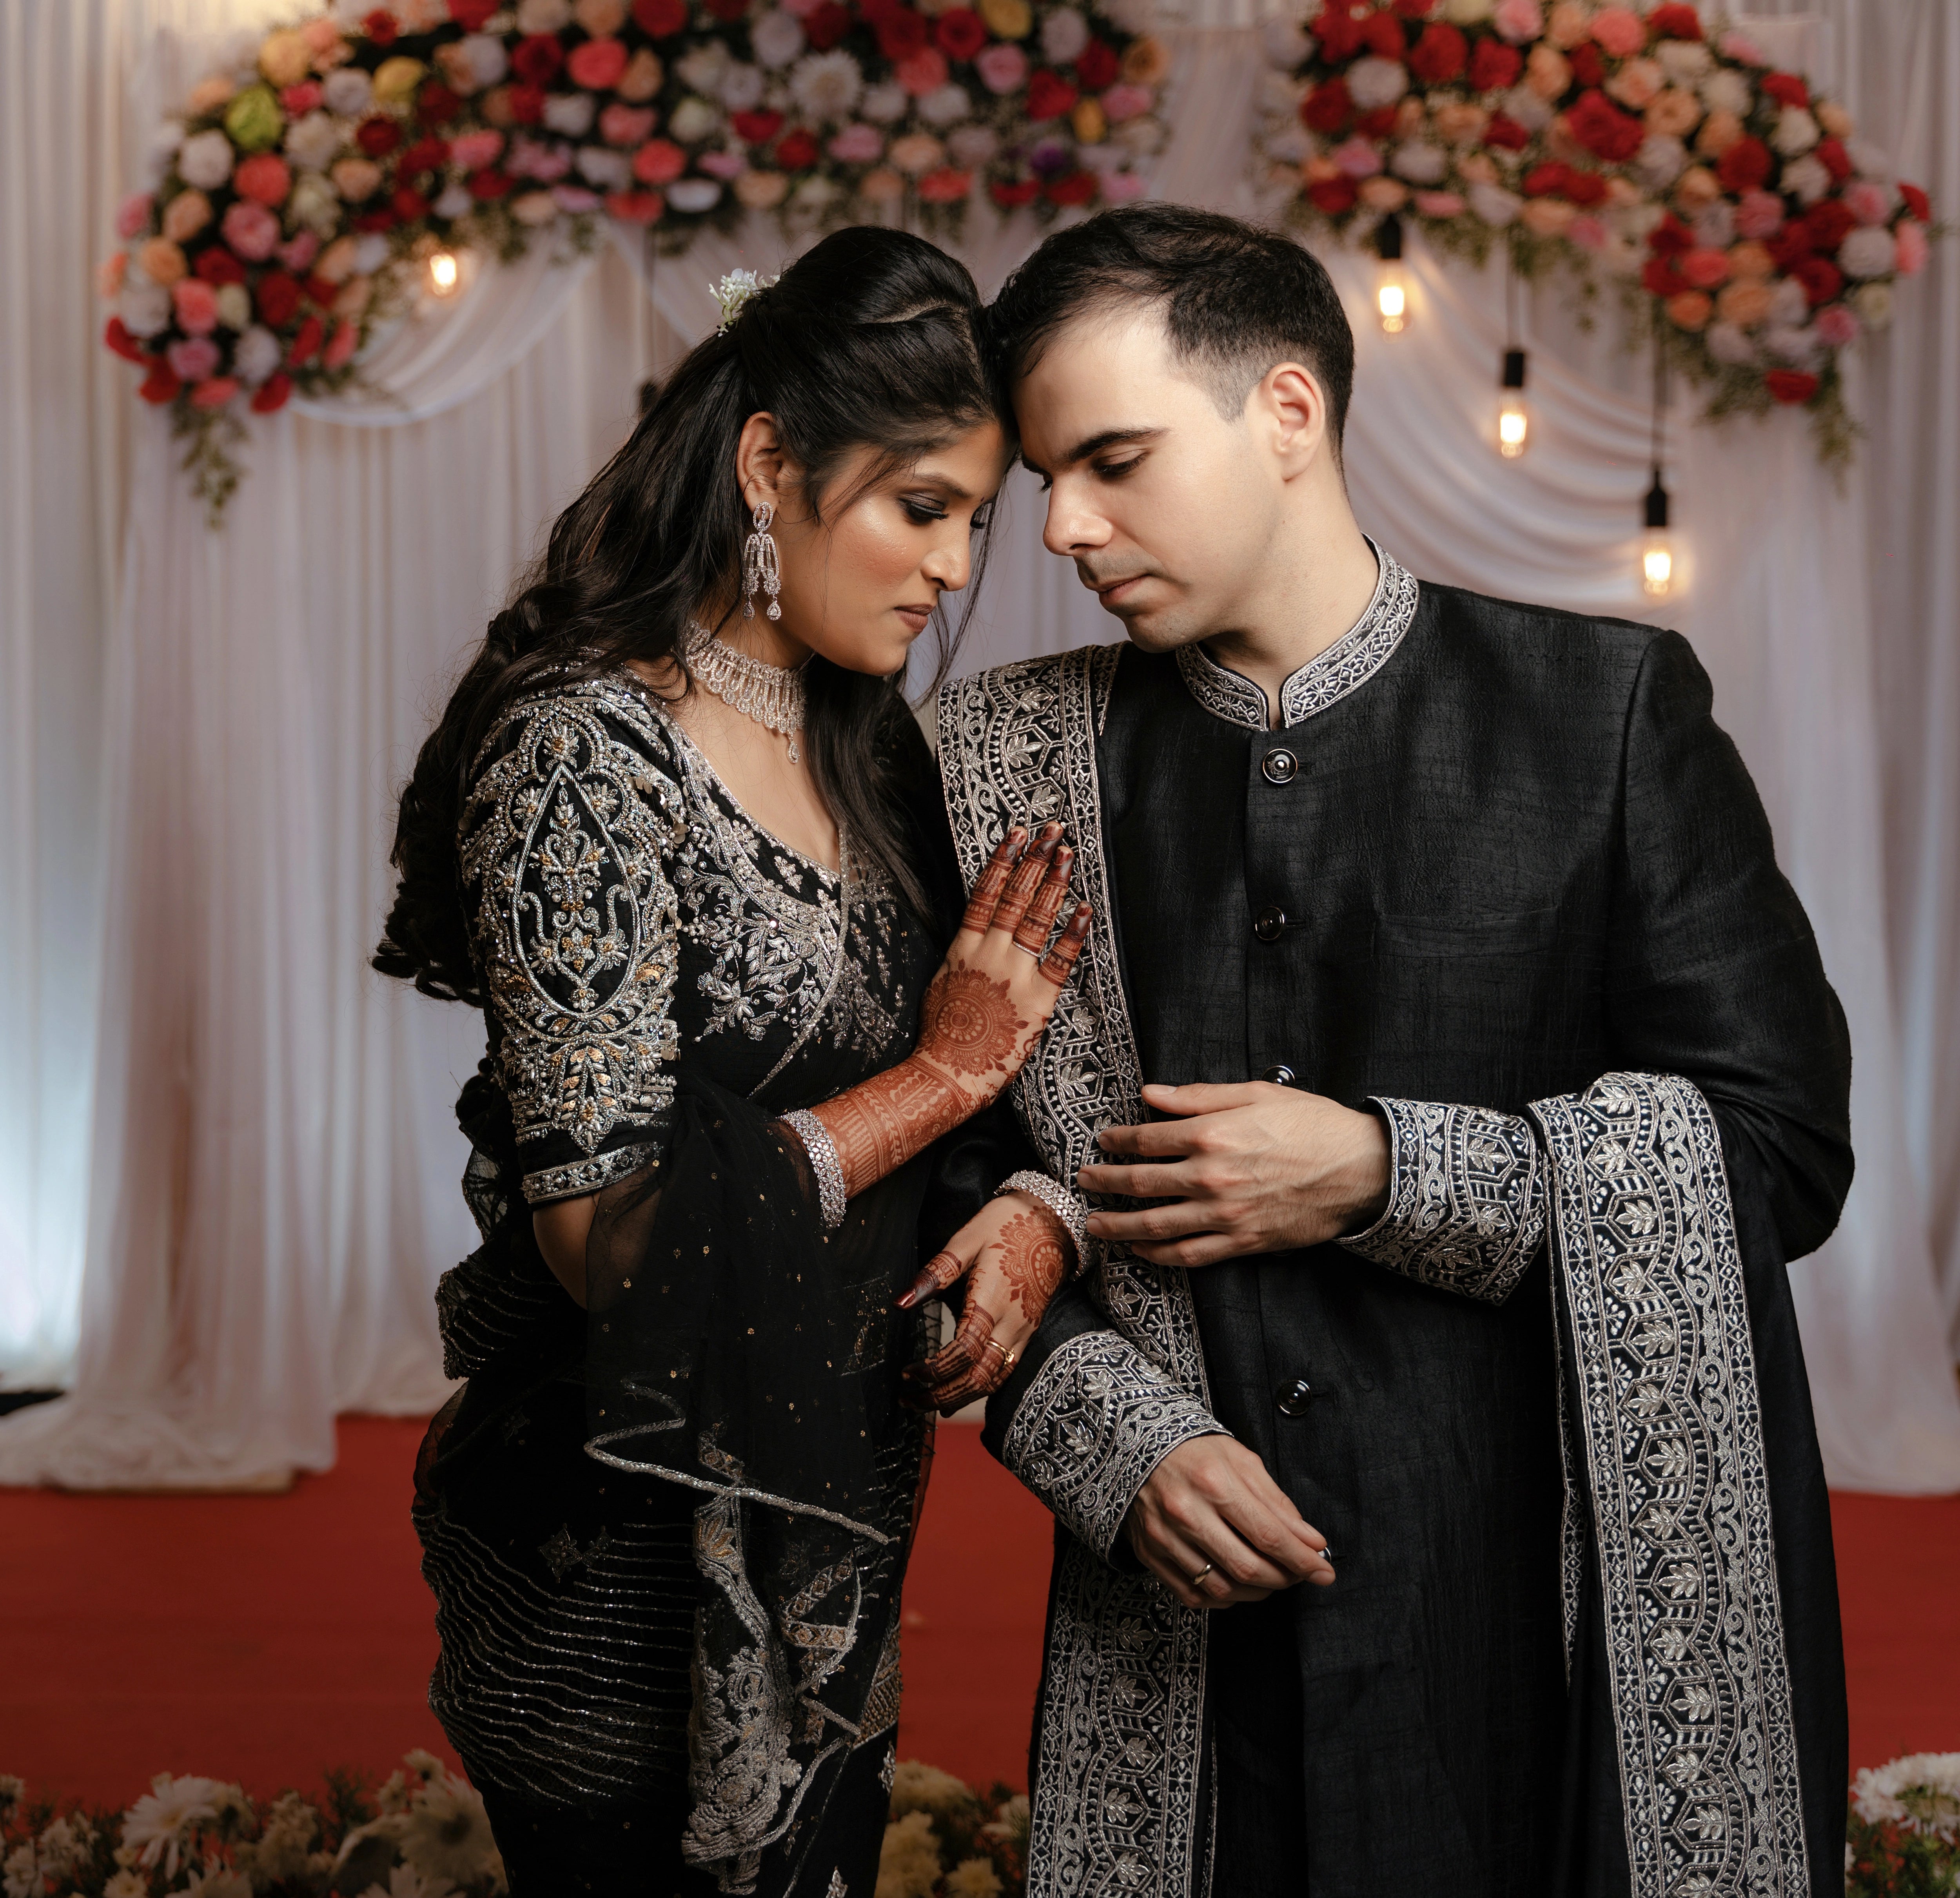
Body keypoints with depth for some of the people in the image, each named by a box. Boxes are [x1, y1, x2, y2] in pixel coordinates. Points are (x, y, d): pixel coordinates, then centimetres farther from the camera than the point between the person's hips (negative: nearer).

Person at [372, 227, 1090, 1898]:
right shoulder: (589, 752, -17)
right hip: (633, 1558, -7)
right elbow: (605, 1230, -22)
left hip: (829, 1532, 8)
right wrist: (945, 1075, -15)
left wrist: (1024, 1206, -6)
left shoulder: (861, 741, 8)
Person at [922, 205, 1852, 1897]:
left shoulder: (1603, 710, -3)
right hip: (1196, 1641, 2)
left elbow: (1780, 1147, -5)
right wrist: (1126, 1444, -11)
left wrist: (1378, 1171, -13)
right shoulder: (1024, 757, 3)